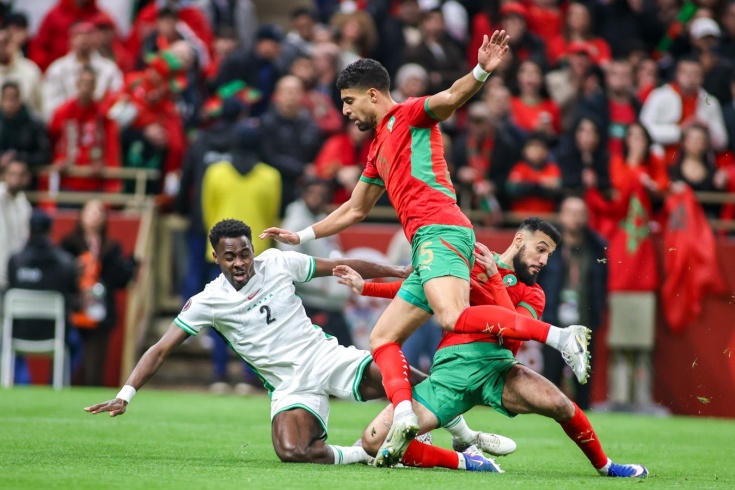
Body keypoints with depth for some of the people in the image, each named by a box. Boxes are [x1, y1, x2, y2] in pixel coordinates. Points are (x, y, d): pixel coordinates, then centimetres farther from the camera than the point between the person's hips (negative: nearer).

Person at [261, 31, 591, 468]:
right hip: (427, 246, 10)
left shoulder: (408, 115, 5)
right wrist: (301, 237, 43)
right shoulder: (379, 150, 30)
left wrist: (482, 71, -35)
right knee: (382, 339, 7)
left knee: (454, 319, -32)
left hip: (440, 231, -10)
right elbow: (355, 210, 40)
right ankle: (404, 416, -11)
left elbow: (451, 98, -15)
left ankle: (561, 336, -35)